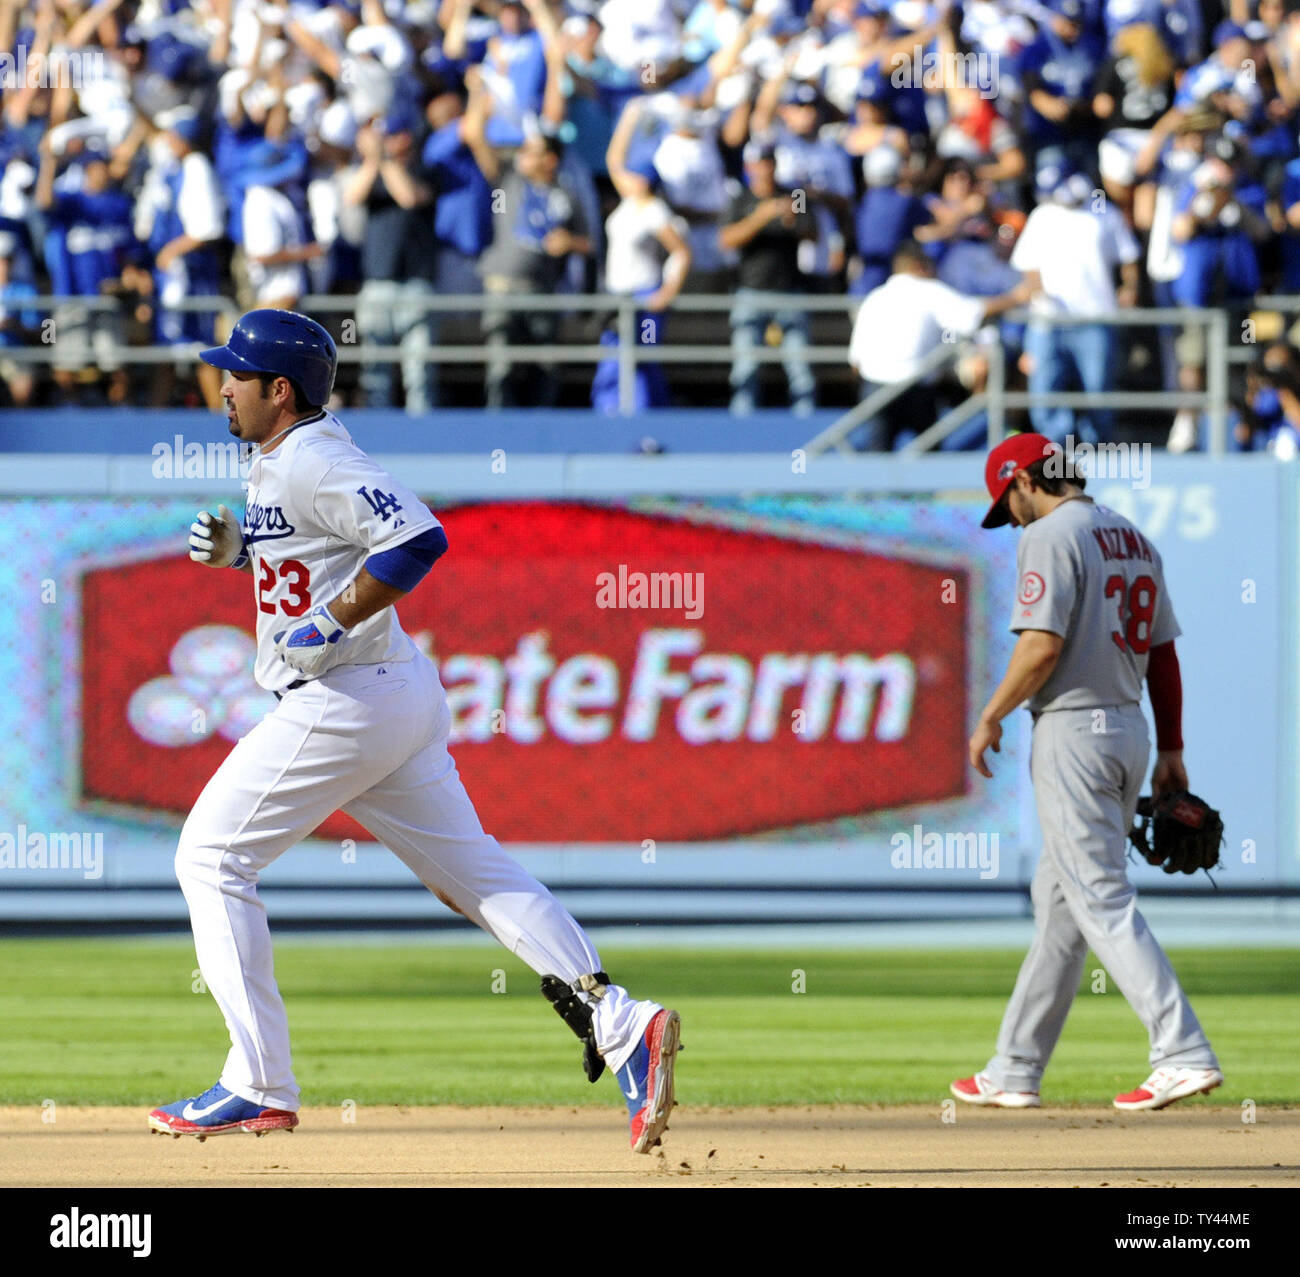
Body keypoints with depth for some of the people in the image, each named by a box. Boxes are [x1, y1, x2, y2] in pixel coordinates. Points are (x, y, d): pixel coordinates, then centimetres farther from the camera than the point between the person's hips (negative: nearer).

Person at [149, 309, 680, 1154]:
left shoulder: (312, 464, -16)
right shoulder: (284, 460, 15)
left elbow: (418, 539, -27)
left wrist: (329, 626, -24)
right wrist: (235, 548, 13)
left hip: (343, 701, -10)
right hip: (400, 697, 10)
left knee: (211, 857, -1)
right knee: (472, 869, 7)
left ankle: (259, 1086, -2)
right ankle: (621, 1027, -6)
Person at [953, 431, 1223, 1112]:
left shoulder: (1051, 536, -12)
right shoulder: (1133, 538, 15)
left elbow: (1043, 646, -20)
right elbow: (1163, 652, 15)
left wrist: (990, 718, -8)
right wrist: (1170, 751, 16)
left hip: (1073, 732, -9)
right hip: (1129, 729, 9)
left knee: (1103, 901, -10)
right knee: (1059, 898, 14)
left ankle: (1185, 1053, -20)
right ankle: (1015, 1071, 19)